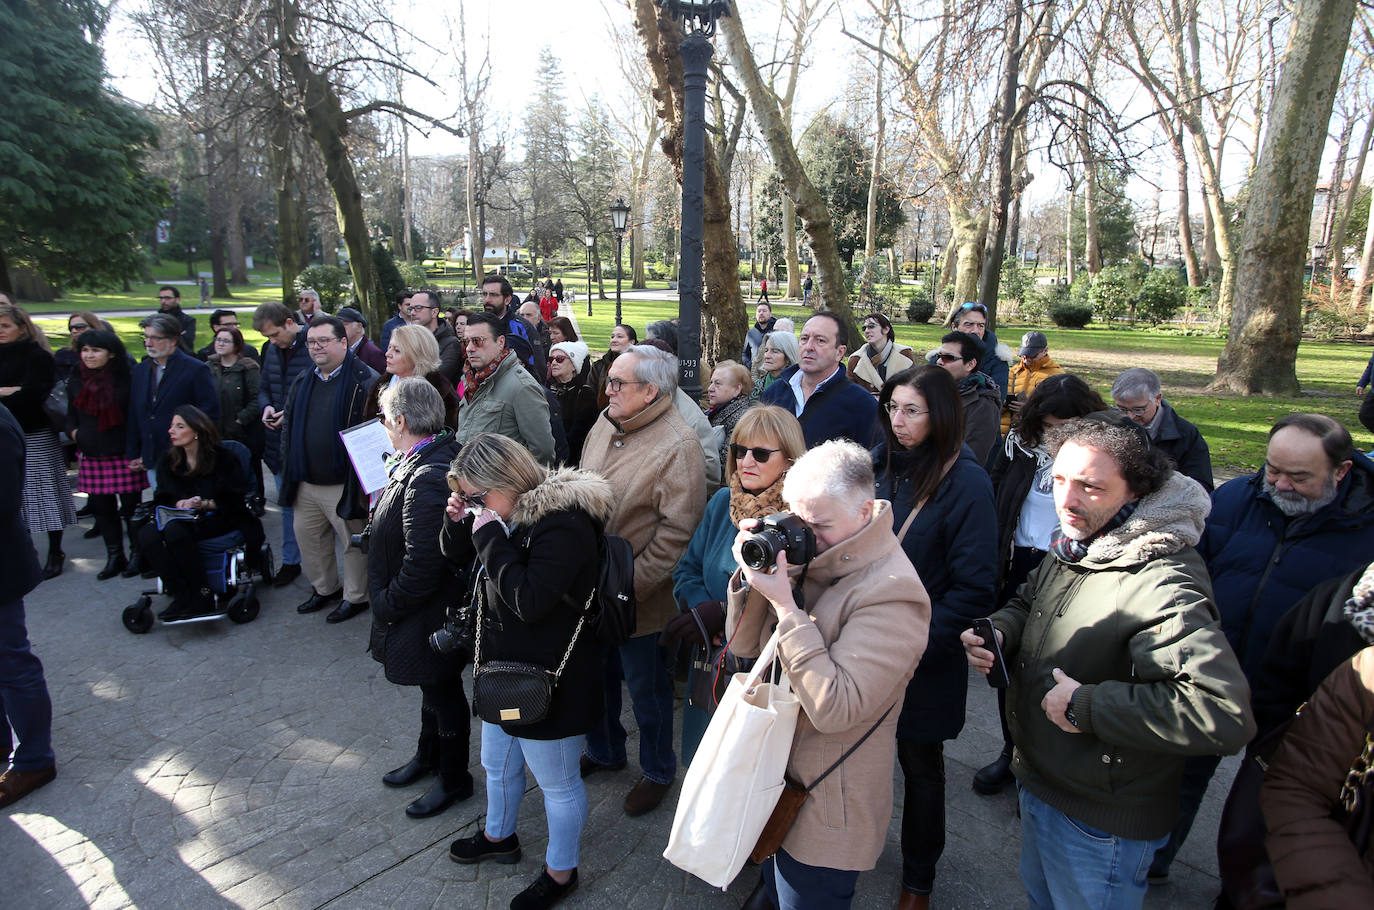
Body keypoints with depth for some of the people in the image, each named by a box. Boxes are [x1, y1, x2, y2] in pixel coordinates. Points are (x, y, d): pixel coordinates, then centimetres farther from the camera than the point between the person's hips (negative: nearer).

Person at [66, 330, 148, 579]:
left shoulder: (125, 381, -5)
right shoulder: (76, 383, 10)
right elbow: (71, 416, 21)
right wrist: (73, 432, 1)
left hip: (124, 454, -5)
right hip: (91, 456, 5)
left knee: (131, 506, 1)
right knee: (101, 507, 10)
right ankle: (115, 557, 21)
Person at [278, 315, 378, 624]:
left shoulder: (364, 381, -12)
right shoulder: (302, 381, 11)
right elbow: (289, 427, 19)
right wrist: (289, 468, 12)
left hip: (343, 484, -7)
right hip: (306, 483, 7)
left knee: (353, 541, 5)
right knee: (307, 536, 17)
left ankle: (356, 596, 23)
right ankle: (324, 588, 37)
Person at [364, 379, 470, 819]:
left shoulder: (428, 480, -33)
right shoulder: (435, 457, -1)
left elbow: (421, 565, -31)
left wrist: (388, 604, -16)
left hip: (429, 614, -9)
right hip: (426, 607, 9)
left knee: (442, 690, 12)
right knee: (434, 686, 27)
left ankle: (454, 779, 34)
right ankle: (428, 757, 50)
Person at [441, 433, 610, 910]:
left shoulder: (563, 524, -28)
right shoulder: (508, 513, 0)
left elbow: (529, 600, -33)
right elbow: (456, 554, 13)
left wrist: (490, 535, -29)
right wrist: (458, 520, -8)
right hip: (503, 667, 9)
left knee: (557, 782, 13)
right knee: (498, 763, 30)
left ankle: (560, 871, 37)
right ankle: (498, 836, 57)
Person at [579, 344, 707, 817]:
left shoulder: (678, 446, -22)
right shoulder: (605, 425, 3)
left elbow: (677, 529, -24)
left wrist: (631, 584, -22)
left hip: (640, 600, -7)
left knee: (646, 688, 13)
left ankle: (658, 771, 39)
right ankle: (603, 751, 50)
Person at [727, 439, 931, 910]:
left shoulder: (892, 595, -26)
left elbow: (834, 709, -32)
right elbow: (744, 646, 1)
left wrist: (784, 605, -32)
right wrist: (751, 576, -17)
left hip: (823, 807, -7)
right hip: (775, 774, 7)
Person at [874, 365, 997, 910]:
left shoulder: (965, 482, -16)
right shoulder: (881, 465, -1)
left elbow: (972, 586, -16)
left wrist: (918, 644, -19)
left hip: (923, 660, -4)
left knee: (920, 767, 16)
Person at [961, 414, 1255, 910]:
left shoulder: (1162, 585, -31)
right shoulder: (1073, 548, -2)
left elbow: (1225, 712, -43)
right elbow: (1026, 603, 17)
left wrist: (1087, 705, -32)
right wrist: (998, 632, -6)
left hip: (1099, 823, -8)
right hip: (1038, 783, 8)